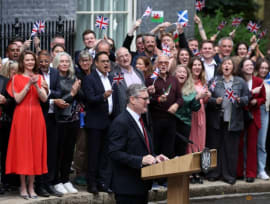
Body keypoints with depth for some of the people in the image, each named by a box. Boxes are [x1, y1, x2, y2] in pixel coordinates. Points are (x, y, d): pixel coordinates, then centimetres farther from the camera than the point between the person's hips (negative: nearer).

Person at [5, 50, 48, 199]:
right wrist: (28, 85, -14)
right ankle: (23, 186, 4)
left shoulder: (39, 78, 10)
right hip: (21, 116, -3)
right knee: (22, 149, -2)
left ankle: (31, 186, 8)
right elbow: (17, 99, -7)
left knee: (35, 149, 2)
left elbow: (44, 99, 0)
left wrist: (36, 85, -14)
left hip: (36, 116, 3)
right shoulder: (16, 78, 2)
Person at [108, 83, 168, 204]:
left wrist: (154, 158, 6)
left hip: (141, 186, 9)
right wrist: (140, 160, -27)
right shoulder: (120, 122, -14)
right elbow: (115, 153, -21)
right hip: (127, 187, -9)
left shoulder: (139, 121, 17)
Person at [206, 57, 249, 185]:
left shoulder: (240, 82, 8)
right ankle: (214, 173, 10)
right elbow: (207, 98, 3)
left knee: (231, 148, 0)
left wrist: (240, 100, -14)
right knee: (215, 146, 2)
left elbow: (247, 98, 6)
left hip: (233, 120, 0)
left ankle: (229, 174, 7)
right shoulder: (214, 81, 7)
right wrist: (215, 101, -16)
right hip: (216, 120, 0)